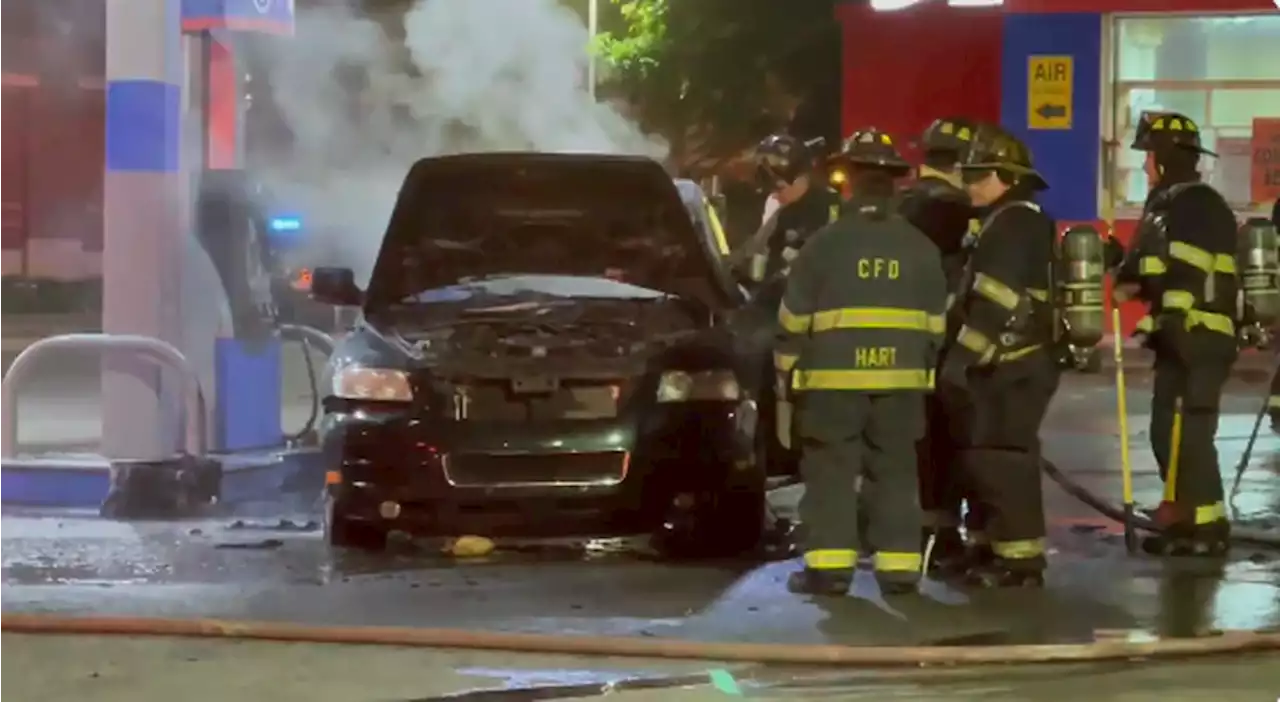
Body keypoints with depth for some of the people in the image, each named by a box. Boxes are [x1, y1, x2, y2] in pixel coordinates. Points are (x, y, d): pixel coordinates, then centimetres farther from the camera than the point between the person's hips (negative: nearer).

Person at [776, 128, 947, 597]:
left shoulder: (824, 243, -6)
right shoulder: (920, 248, 6)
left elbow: (794, 319, -2)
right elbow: (935, 323, 11)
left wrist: (788, 370, 10)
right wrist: (921, 370, 20)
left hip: (833, 379, -3)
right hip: (900, 381, 3)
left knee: (831, 473, 1)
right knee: (894, 473, 8)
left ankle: (829, 566, -4)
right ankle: (899, 567, 6)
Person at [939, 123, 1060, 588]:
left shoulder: (1012, 225, -15)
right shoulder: (1025, 222, 19)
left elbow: (996, 303, -23)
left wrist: (962, 356, -21)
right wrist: (971, 356, 24)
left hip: (1012, 367, -11)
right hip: (1019, 362, 11)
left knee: (1001, 461, -8)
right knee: (991, 459, 16)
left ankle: (1020, 559, -5)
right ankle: (1008, 550, 23)